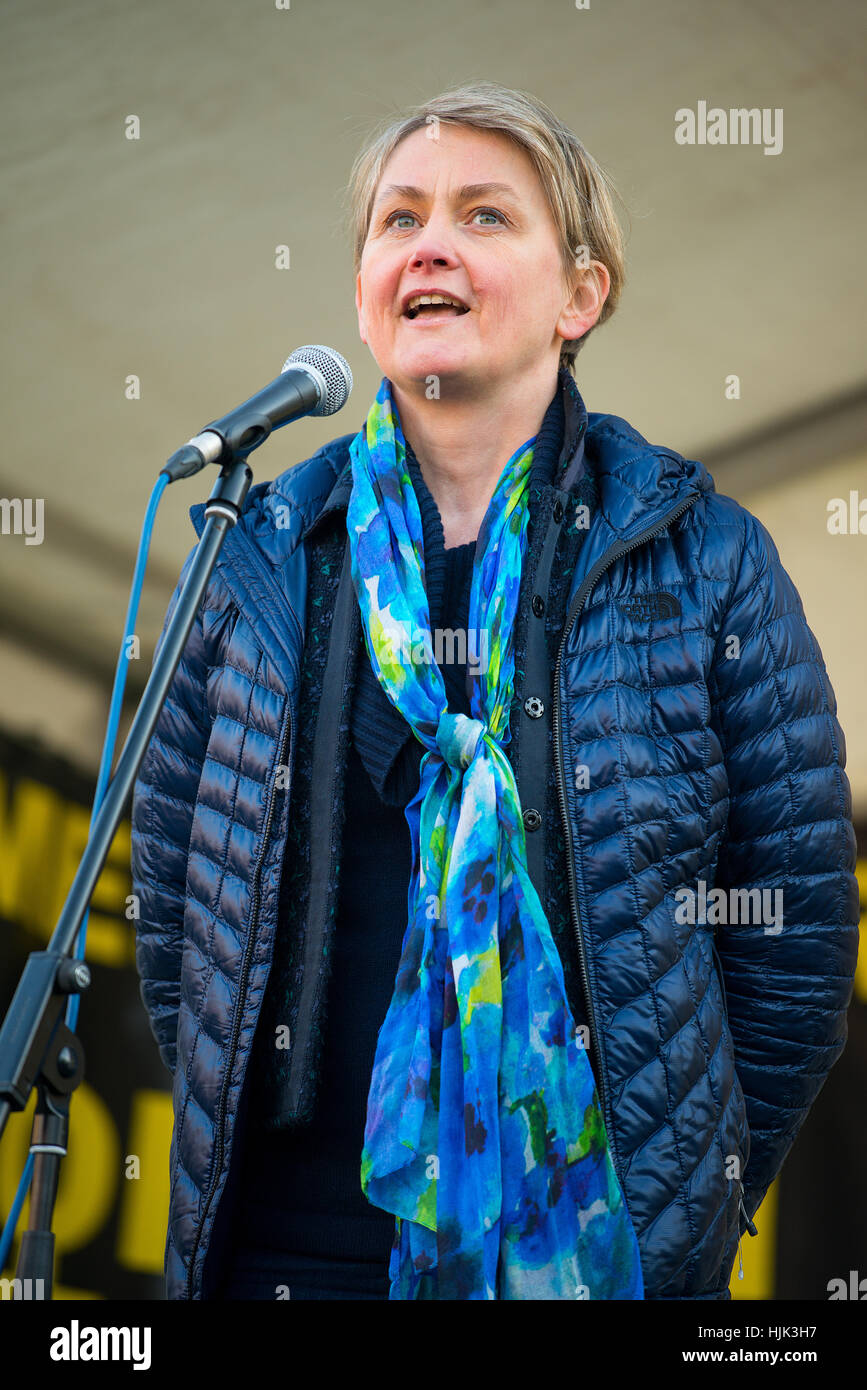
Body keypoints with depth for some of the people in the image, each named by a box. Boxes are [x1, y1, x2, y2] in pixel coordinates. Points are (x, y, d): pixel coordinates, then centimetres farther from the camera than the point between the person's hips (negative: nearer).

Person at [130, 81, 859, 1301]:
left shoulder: (706, 560, -3)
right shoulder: (263, 557, 2)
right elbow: (176, 891, 8)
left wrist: (694, 1200, -3)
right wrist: (228, 1144, 2)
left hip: (605, 1239, -1)